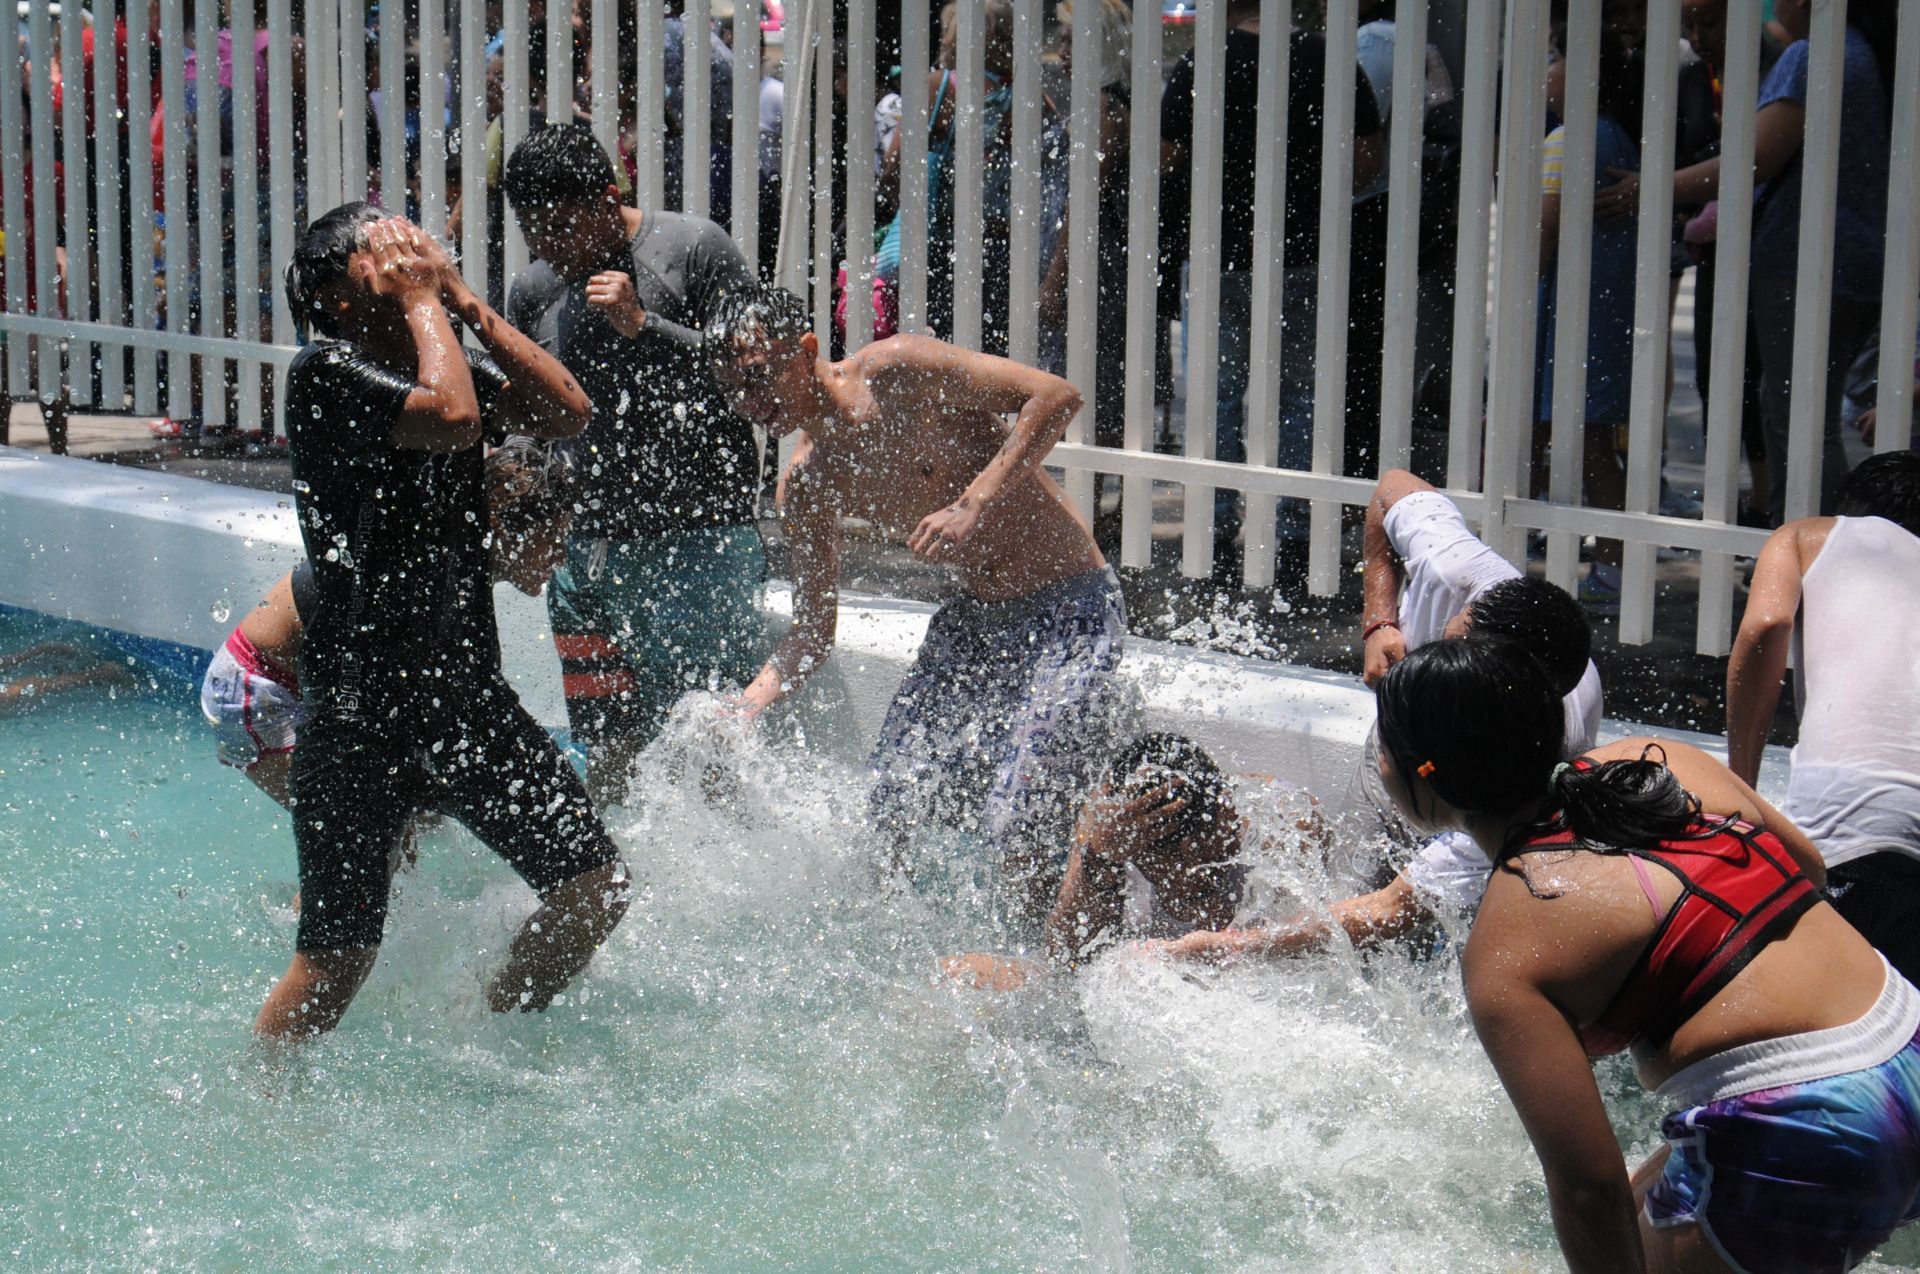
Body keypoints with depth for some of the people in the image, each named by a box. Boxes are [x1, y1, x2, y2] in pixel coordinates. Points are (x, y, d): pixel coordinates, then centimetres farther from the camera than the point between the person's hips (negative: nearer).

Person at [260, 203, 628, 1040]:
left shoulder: (444, 356, 12)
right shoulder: (327, 374, -12)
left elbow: (565, 413, -1)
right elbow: (453, 417, -27)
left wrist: (468, 301, -2)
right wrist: (422, 297, -13)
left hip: (468, 695, 7)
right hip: (362, 714, -7)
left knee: (596, 886, 5)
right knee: (337, 956, -4)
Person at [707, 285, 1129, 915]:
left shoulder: (897, 371, -16)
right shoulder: (810, 484, 4)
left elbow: (1056, 396, -22)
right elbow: (813, 634, 8)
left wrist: (973, 504, -28)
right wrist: (744, 708, -8)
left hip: (1069, 612, -7)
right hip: (974, 619, 8)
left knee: (1017, 833, -16)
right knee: (886, 813, 3)